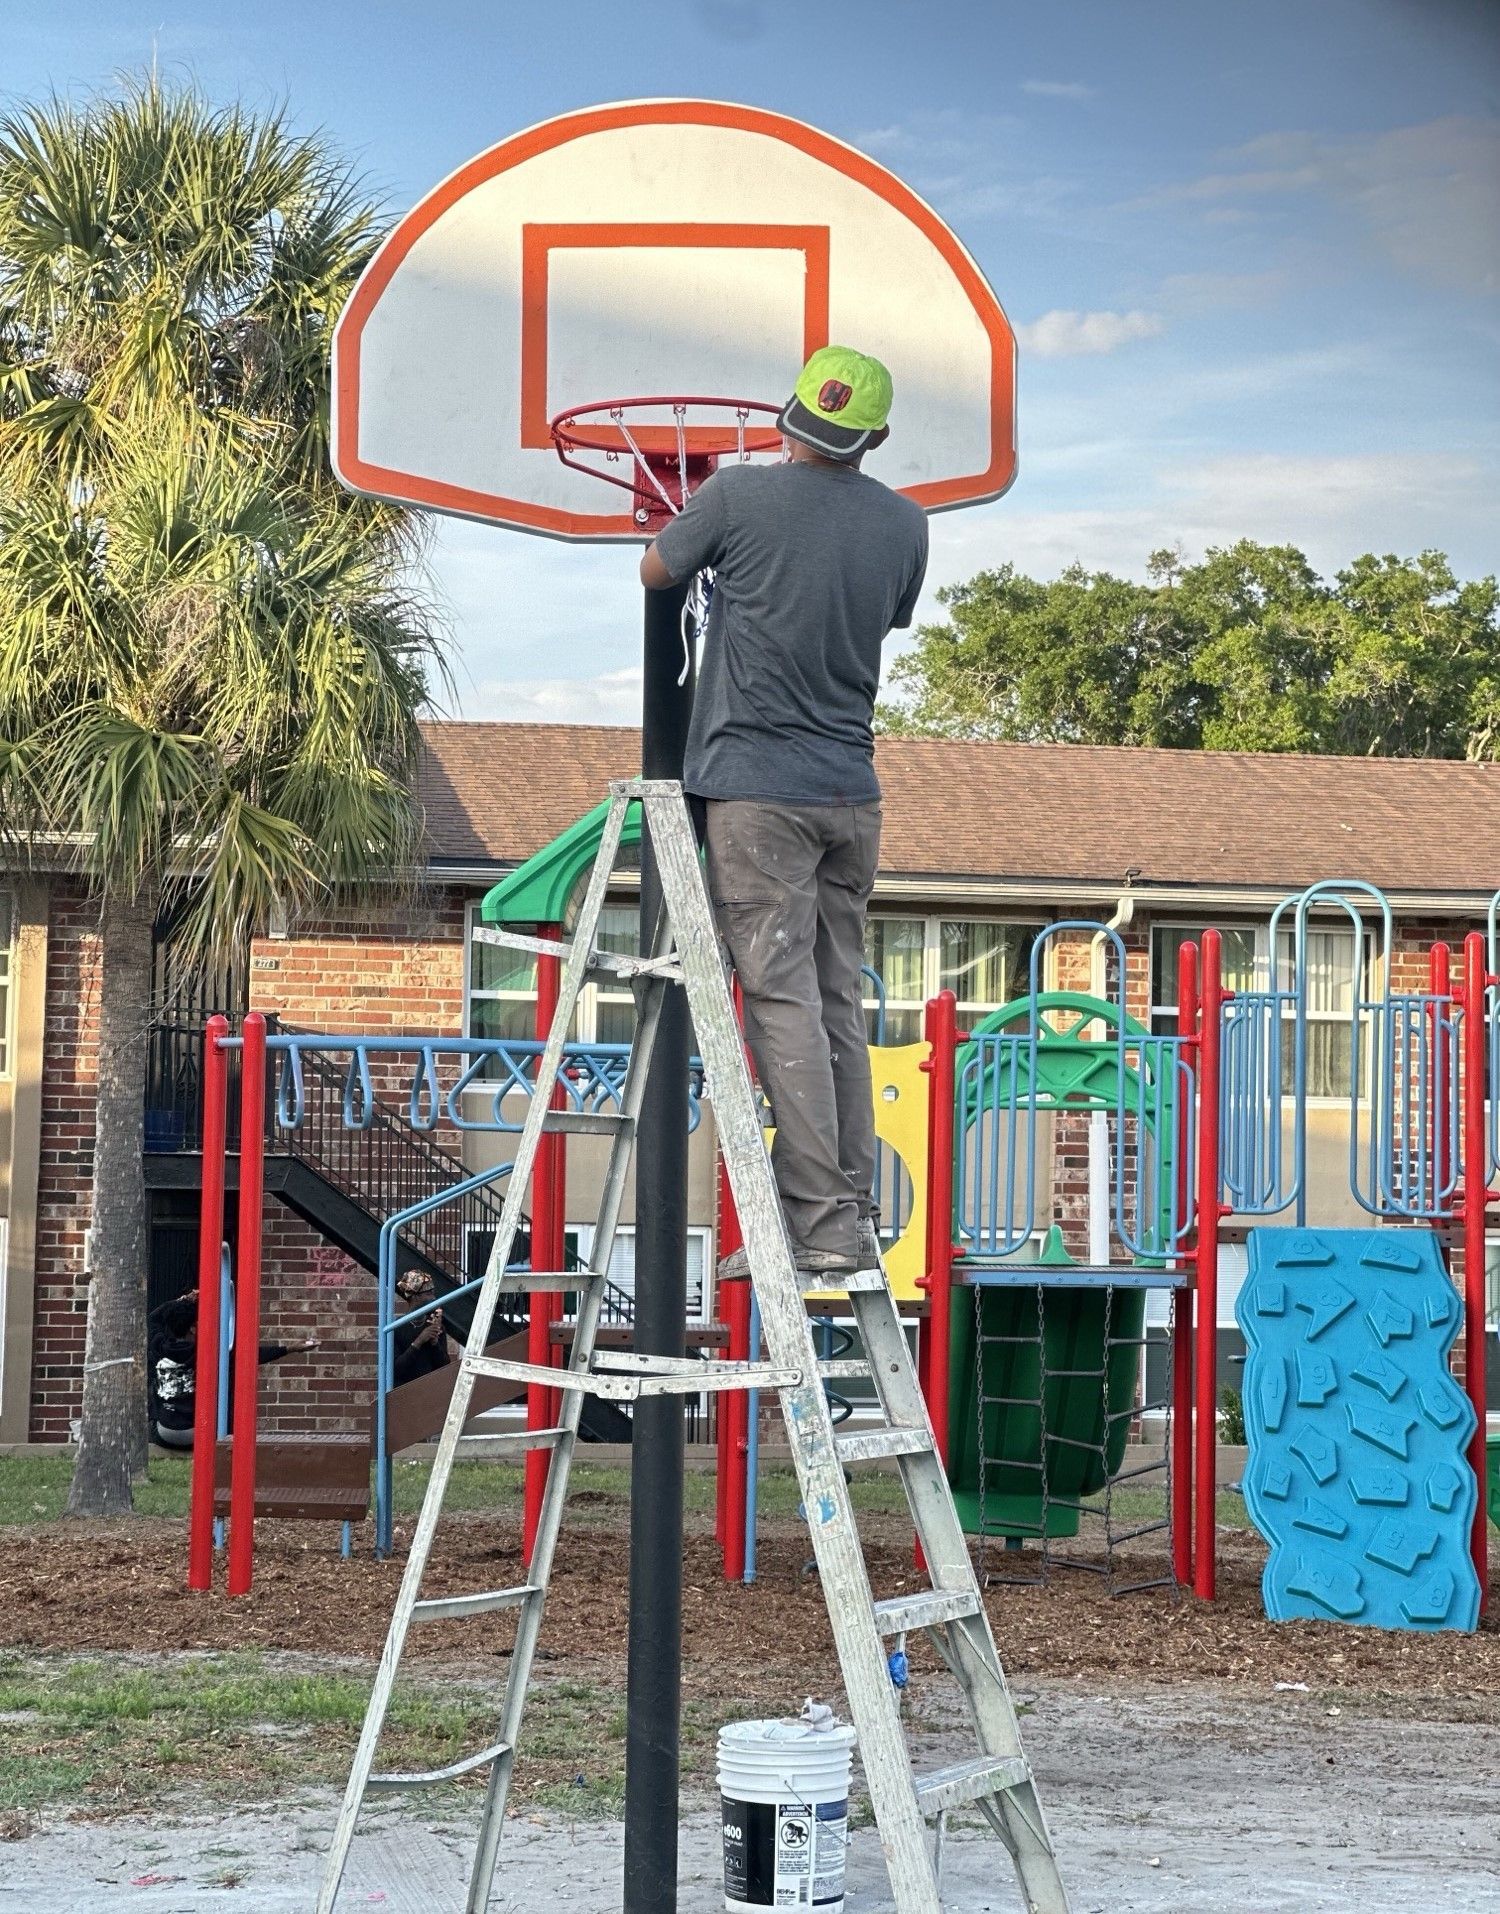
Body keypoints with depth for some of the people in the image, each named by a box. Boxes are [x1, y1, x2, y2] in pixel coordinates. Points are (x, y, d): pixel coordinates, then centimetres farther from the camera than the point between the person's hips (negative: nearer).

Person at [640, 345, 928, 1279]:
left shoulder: (740, 495, -9)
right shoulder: (904, 524, 4)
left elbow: (656, 573, 8)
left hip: (759, 788, -5)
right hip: (853, 790, 5)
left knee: (783, 1002, -6)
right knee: (840, 1004, 11)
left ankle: (822, 1223, -9)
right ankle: (856, 1218, 12)